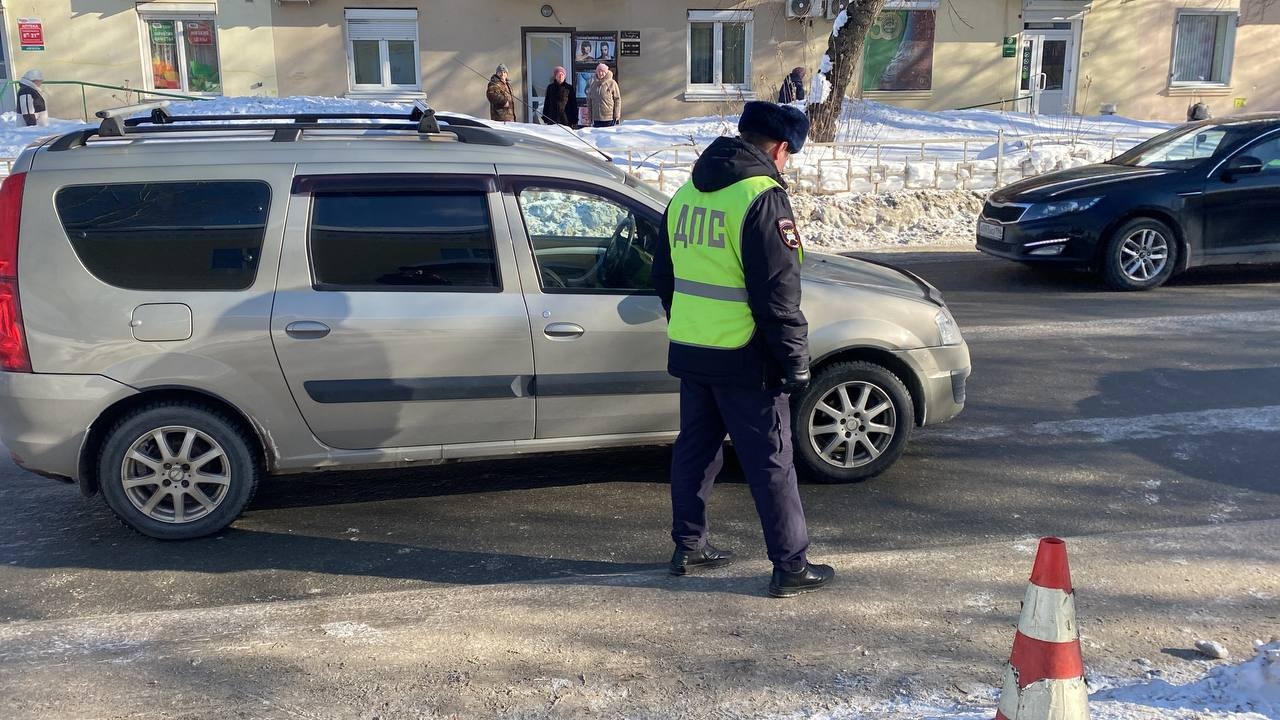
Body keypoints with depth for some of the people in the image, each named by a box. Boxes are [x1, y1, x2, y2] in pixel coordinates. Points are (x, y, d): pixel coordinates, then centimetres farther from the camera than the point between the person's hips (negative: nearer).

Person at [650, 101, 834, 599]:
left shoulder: (687, 193, 10)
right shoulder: (762, 196, -15)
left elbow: (664, 274, 18)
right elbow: (777, 293, -19)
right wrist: (795, 362, -11)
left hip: (690, 352, 8)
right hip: (744, 358, -7)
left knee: (695, 448, 18)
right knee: (770, 462, 2)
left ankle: (688, 547, 27)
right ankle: (791, 567, 9)